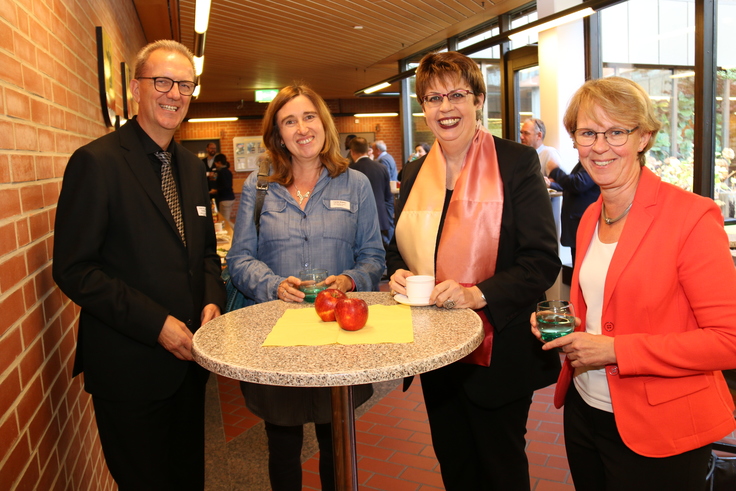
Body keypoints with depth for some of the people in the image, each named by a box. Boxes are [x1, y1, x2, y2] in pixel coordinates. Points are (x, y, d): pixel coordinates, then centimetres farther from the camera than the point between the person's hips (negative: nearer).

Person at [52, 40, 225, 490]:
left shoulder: (192, 166, 9)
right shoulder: (96, 162, -13)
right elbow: (74, 269, -16)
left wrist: (212, 299, -4)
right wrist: (155, 323, -20)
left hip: (187, 354, 7)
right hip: (129, 365, -6)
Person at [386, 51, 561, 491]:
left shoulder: (516, 162, -9)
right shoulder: (416, 174, 7)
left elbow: (543, 260, -14)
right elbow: (401, 249, 16)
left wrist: (479, 294, -26)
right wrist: (400, 274, -6)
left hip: (498, 351, -5)